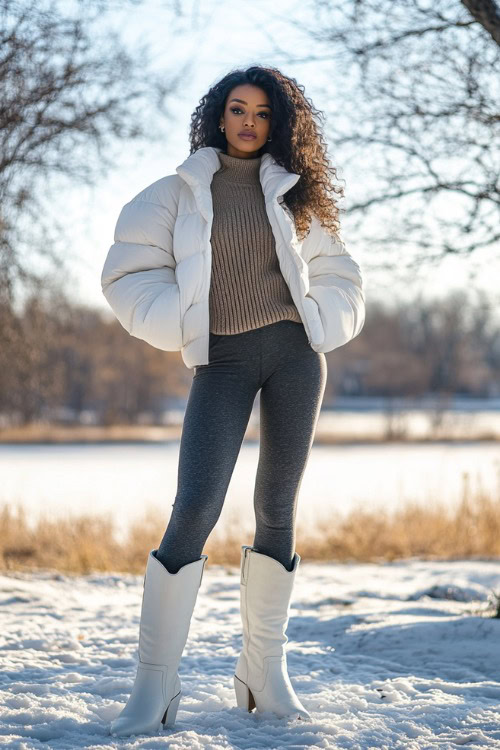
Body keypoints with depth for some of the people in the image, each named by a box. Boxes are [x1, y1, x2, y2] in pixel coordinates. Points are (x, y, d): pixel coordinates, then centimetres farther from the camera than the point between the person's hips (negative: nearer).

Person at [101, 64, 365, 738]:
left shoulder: (294, 193, 14)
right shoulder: (180, 191, 9)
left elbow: (339, 277, 19)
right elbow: (129, 274, 5)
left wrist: (318, 331, 4)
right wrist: (180, 330, -5)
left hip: (294, 353, 2)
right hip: (223, 360, -2)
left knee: (277, 511, 2)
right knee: (195, 510, -15)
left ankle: (264, 670, 12)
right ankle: (155, 684, -10)